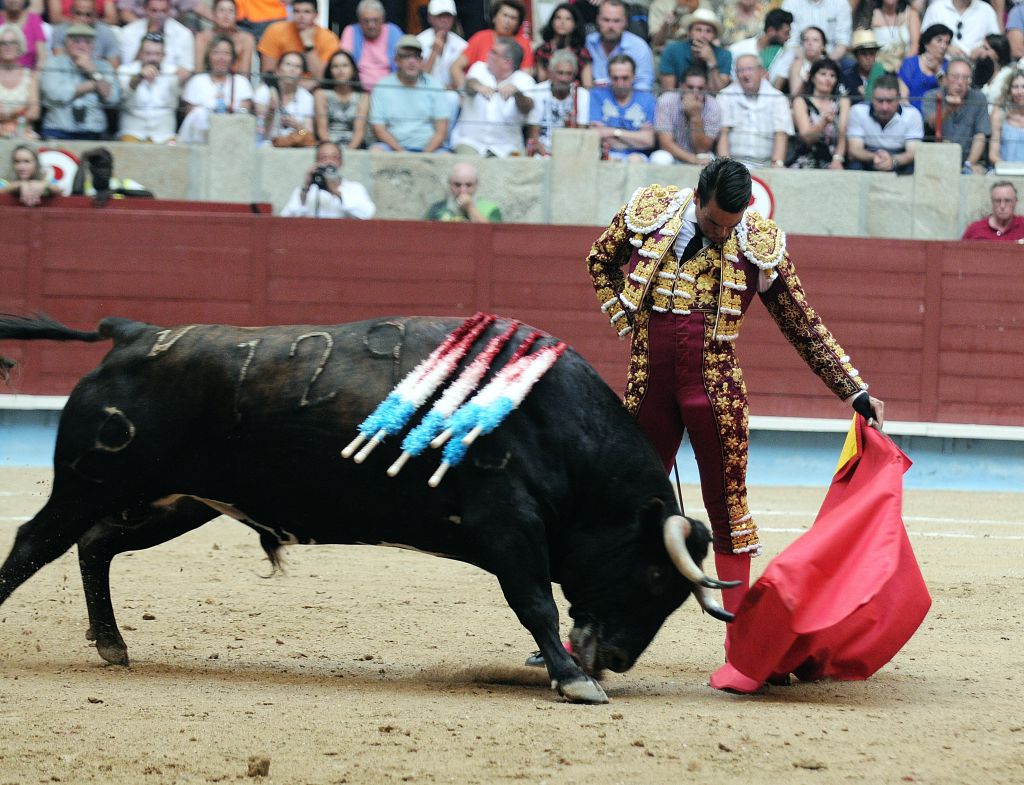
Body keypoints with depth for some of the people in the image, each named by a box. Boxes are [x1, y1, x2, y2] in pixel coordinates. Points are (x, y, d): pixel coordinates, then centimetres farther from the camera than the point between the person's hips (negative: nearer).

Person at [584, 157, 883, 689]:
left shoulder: (761, 246, -4)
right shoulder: (649, 214, -1)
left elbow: (806, 328, 3)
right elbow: (600, 260, 18)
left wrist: (856, 392, 1)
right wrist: (624, 319, 5)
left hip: (715, 391, -1)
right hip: (649, 385, 2)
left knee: (728, 509, 0)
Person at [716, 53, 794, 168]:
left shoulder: (777, 98, 11)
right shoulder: (726, 97, 11)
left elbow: (781, 135, 1)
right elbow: (723, 133, 2)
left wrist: (777, 163, -15)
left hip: (765, 165, 1)